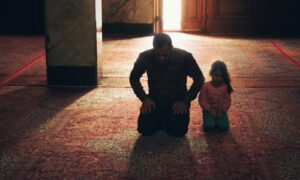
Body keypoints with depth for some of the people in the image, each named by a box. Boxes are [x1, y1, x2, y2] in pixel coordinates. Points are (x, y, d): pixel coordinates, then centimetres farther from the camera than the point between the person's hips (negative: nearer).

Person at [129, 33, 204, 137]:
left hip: (178, 100, -1)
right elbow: (134, 78, 1)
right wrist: (144, 98, -9)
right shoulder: (145, 57, -15)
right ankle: (160, 119, 15)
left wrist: (185, 100, -13)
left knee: (178, 131, -22)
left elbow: (199, 79, -6)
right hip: (154, 100, 1)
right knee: (144, 129, -18)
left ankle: (170, 119, 14)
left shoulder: (185, 57, -18)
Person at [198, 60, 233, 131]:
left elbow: (228, 101, -1)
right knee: (208, 126, -26)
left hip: (221, 111, 1)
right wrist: (209, 109, -18)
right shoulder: (206, 86, -8)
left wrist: (222, 110, -16)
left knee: (224, 126, -22)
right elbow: (202, 100, -7)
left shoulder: (226, 87, -4)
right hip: (209, 110, -1)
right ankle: (210, 119, 8)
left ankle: (218, 119, 9)